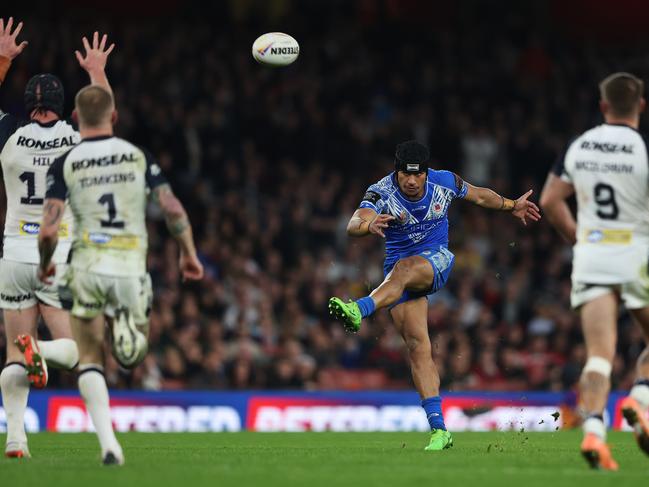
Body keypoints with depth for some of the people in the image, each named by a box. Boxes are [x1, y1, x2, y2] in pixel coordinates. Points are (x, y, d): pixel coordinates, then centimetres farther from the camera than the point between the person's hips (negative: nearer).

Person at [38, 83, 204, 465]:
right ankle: (126, 321, -18)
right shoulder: (139, 156, 2)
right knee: (133, 356, 18)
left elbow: (48, 232, -9)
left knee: (90, 360, 11)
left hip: (88, 267, 0)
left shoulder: (64, 165, -2)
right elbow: (173, 209, -3)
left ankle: (108, 442, -7)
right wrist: (189, 253, 12)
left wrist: (45, 263, 12)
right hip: (131, 266, 1)